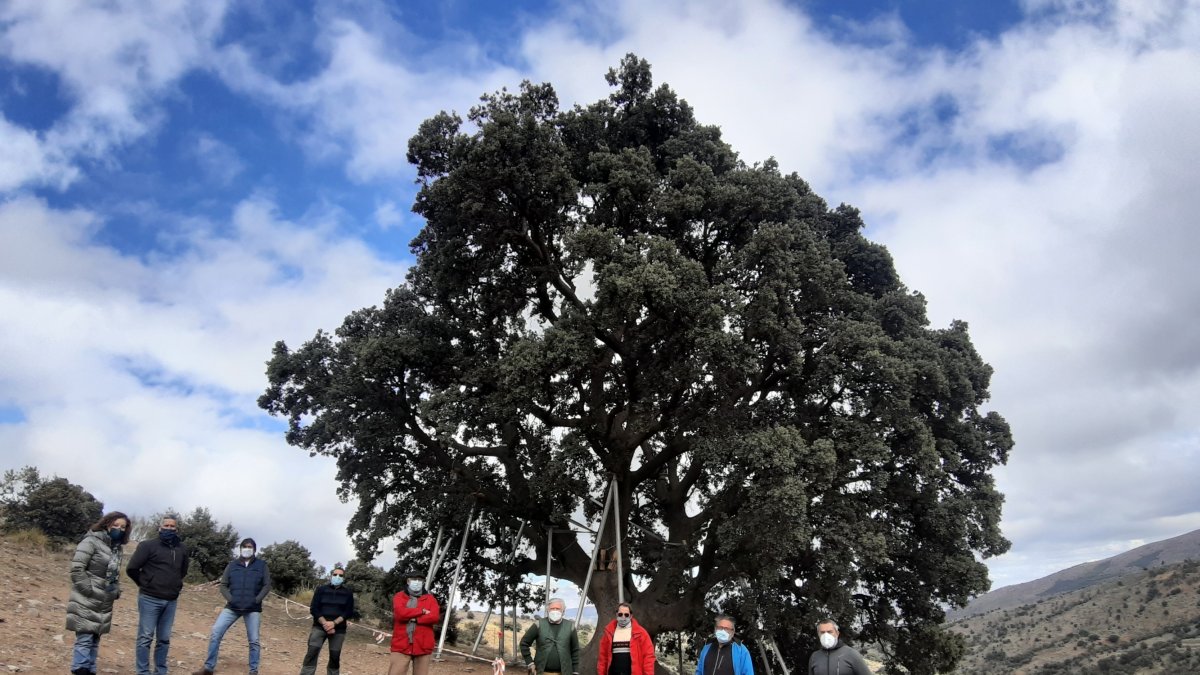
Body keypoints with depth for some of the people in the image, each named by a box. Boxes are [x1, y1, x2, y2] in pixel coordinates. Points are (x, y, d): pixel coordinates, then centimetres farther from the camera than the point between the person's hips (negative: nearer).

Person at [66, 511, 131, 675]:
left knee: (94, 640, 13)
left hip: (104, 604, 8)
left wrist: (117, 591, 8)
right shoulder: (92, 541, -11)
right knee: (85, 639, -9)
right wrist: (88, 590, -18)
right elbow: (77, 568, -17)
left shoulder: (117, 548, 14)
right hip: (86, 601, -8)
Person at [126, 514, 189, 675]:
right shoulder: (148, 545, -6)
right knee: (145, 637, -1)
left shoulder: (182, 549, 9)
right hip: (150, 599, -5)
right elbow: (132, 569, -7)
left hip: (171, 601, 5)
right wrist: (145, 585, 4)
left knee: (164, 639, 10)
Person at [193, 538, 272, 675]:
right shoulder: (232, 565, 8)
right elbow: (223, 585, 7)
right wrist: (230, 599, -9)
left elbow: (267, 585, 2)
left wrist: (257, 600, -11)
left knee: (253, 641, 2)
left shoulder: (261, 565, 4)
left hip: (252, 609, -1)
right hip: (232, 607, 1)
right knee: (215, 634, -9)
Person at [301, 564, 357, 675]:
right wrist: (325, 623, -15)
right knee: (312, 653, -12)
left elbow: (348, 612, -1)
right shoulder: (321, 590, 6)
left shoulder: (348, 593, 7)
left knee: (335, 657, 1)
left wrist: (334, 623, -15)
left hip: (338, 629, 1)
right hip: (319, 627, -1)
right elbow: (314, 609, -2)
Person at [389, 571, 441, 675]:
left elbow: (435, 617, -7)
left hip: (423, 646, 1)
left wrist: (413, 618, -11)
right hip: (401, 645, -1)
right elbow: (400, 613, -12)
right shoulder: (399, 596, 8)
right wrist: (422, 611, -8)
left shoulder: (430, 598, 10)